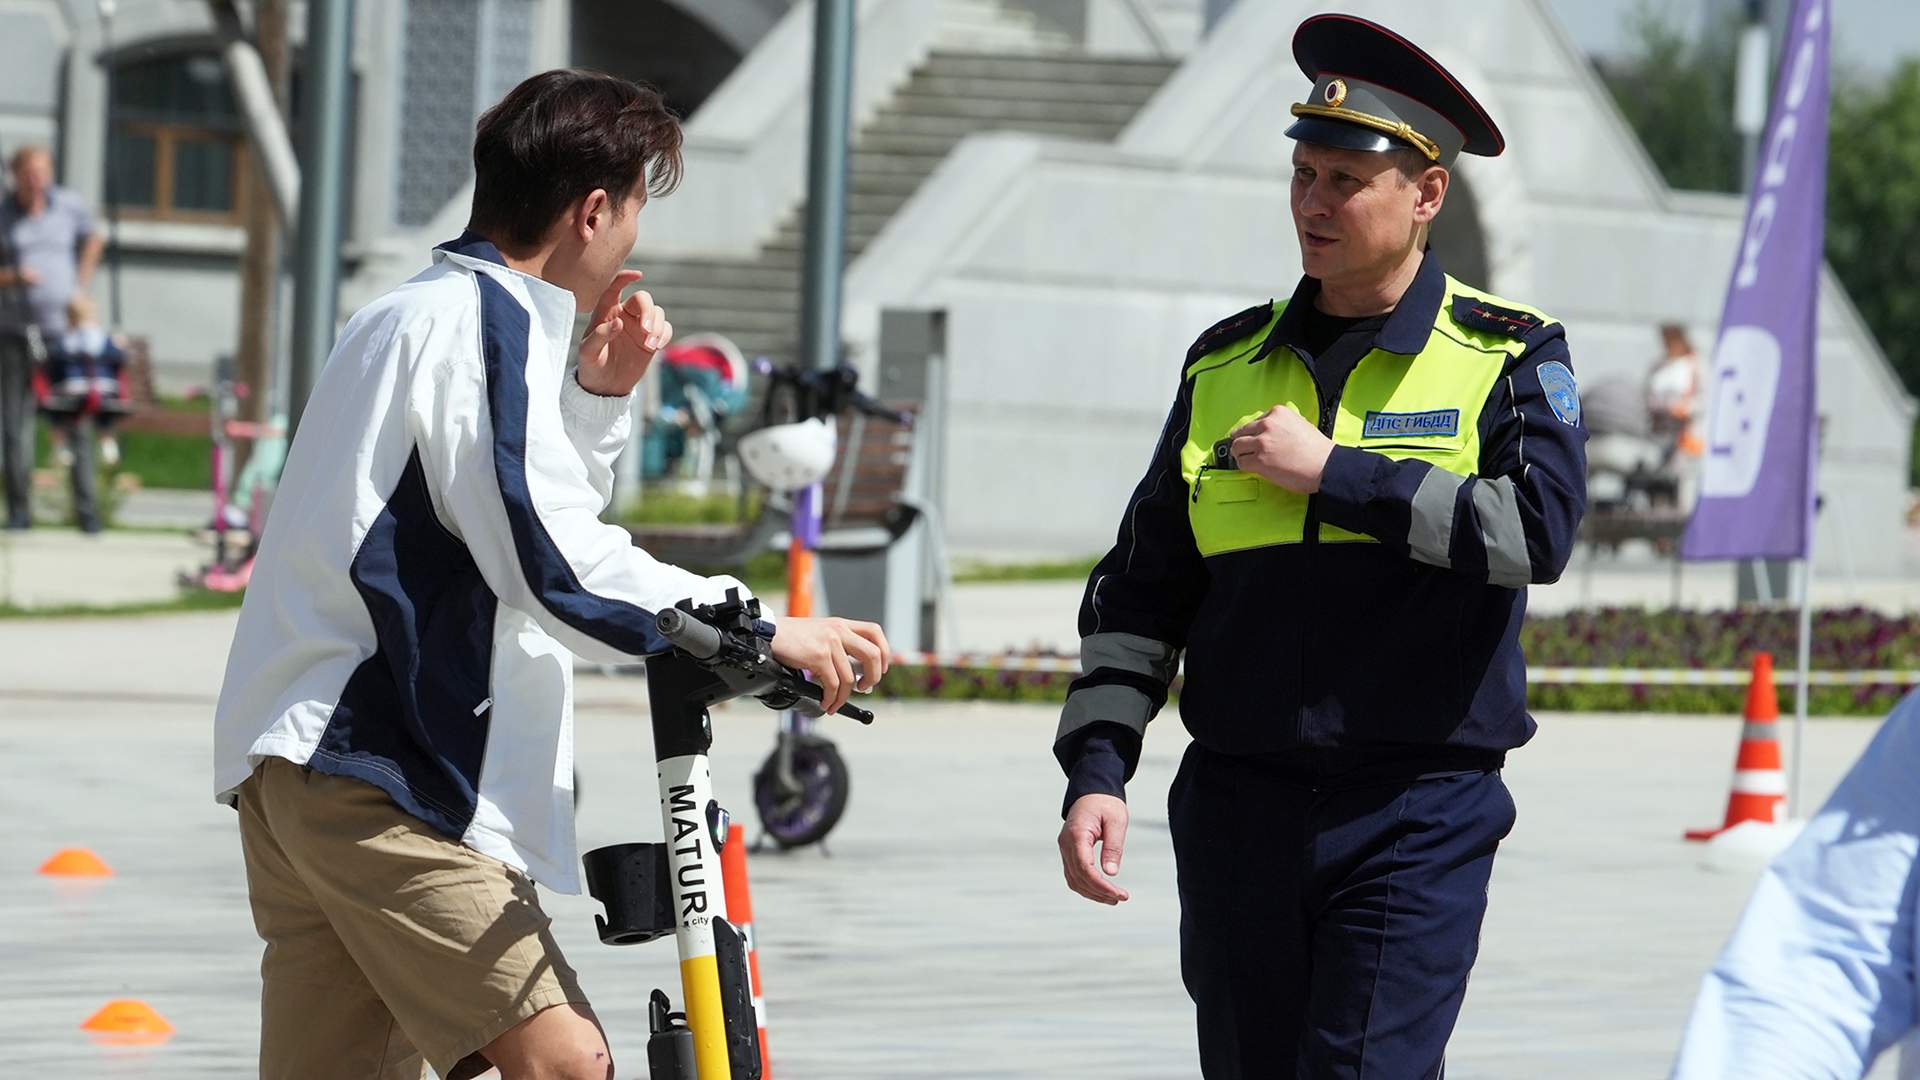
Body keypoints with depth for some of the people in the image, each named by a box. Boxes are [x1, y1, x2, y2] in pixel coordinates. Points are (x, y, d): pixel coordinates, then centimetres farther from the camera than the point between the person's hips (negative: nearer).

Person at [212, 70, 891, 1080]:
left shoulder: (409, 314, 23)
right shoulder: (482, 321, -10)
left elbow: (520, 510, 31)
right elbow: (555, 563, -19)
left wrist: (597, 392, 16)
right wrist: (761, 628, -17)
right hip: (376, 771, -11)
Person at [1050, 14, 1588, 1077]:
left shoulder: (1509, 356, 1)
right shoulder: (1227, 365, 11)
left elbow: (1538, 530, -17)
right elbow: (1137, 592, 13)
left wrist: (1334, 473, -13)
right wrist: (1096, 771, 2)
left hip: (1419, 819, -4)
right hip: (1237, 810, 4)